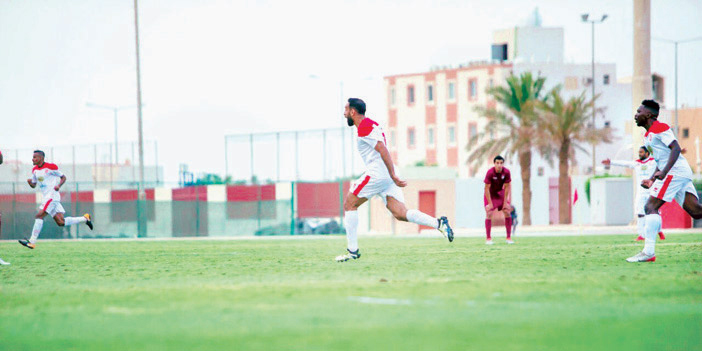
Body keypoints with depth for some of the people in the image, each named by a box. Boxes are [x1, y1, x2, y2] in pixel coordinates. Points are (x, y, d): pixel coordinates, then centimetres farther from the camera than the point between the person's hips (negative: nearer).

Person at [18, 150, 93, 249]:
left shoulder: (50, 167, -8)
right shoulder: (35, 170, 14)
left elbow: (63, 177, 0)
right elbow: (34, 185, 21)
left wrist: (58, 186, -18)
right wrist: (30, 182, -2)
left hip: (52, 195, -9)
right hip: (47, 197, 9)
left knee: (39, 216, -17)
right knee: (61, 222, 7)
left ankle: (32, 242, -17)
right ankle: (85, 218, 21)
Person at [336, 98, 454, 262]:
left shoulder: (364, 127, -8)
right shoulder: (371, 124, 23)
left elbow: (383, 150, -18)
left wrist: (393, 176, -23)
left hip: (377, 173, -9)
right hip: (387, 175, 9)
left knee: (349, 204, 2)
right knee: (400, 214, 0)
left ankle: (352, 250, 0)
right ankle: (439, 223, -16)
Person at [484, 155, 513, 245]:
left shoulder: (506, 172, -17)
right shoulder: (490, 173, -26)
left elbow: (507, 187, -8)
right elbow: (487, 188, -21)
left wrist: (505, 202, -8)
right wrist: (490, 203, -20)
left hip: (500, 193, 3)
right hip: (490, 194, -3)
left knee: (507, 212, -6)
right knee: (489, 214, -15)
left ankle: (509, 237, 1)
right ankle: (488, 238, -9)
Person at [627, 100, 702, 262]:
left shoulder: (659, 128, -6)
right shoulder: (648, 135, 23)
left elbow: (676, 148, -17)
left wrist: (664, 172, -27)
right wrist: (652, 179, 20)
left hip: (676, 171, -10)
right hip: (683, 174, 10)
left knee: (651, 207, -12)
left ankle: (648, 252, -16)